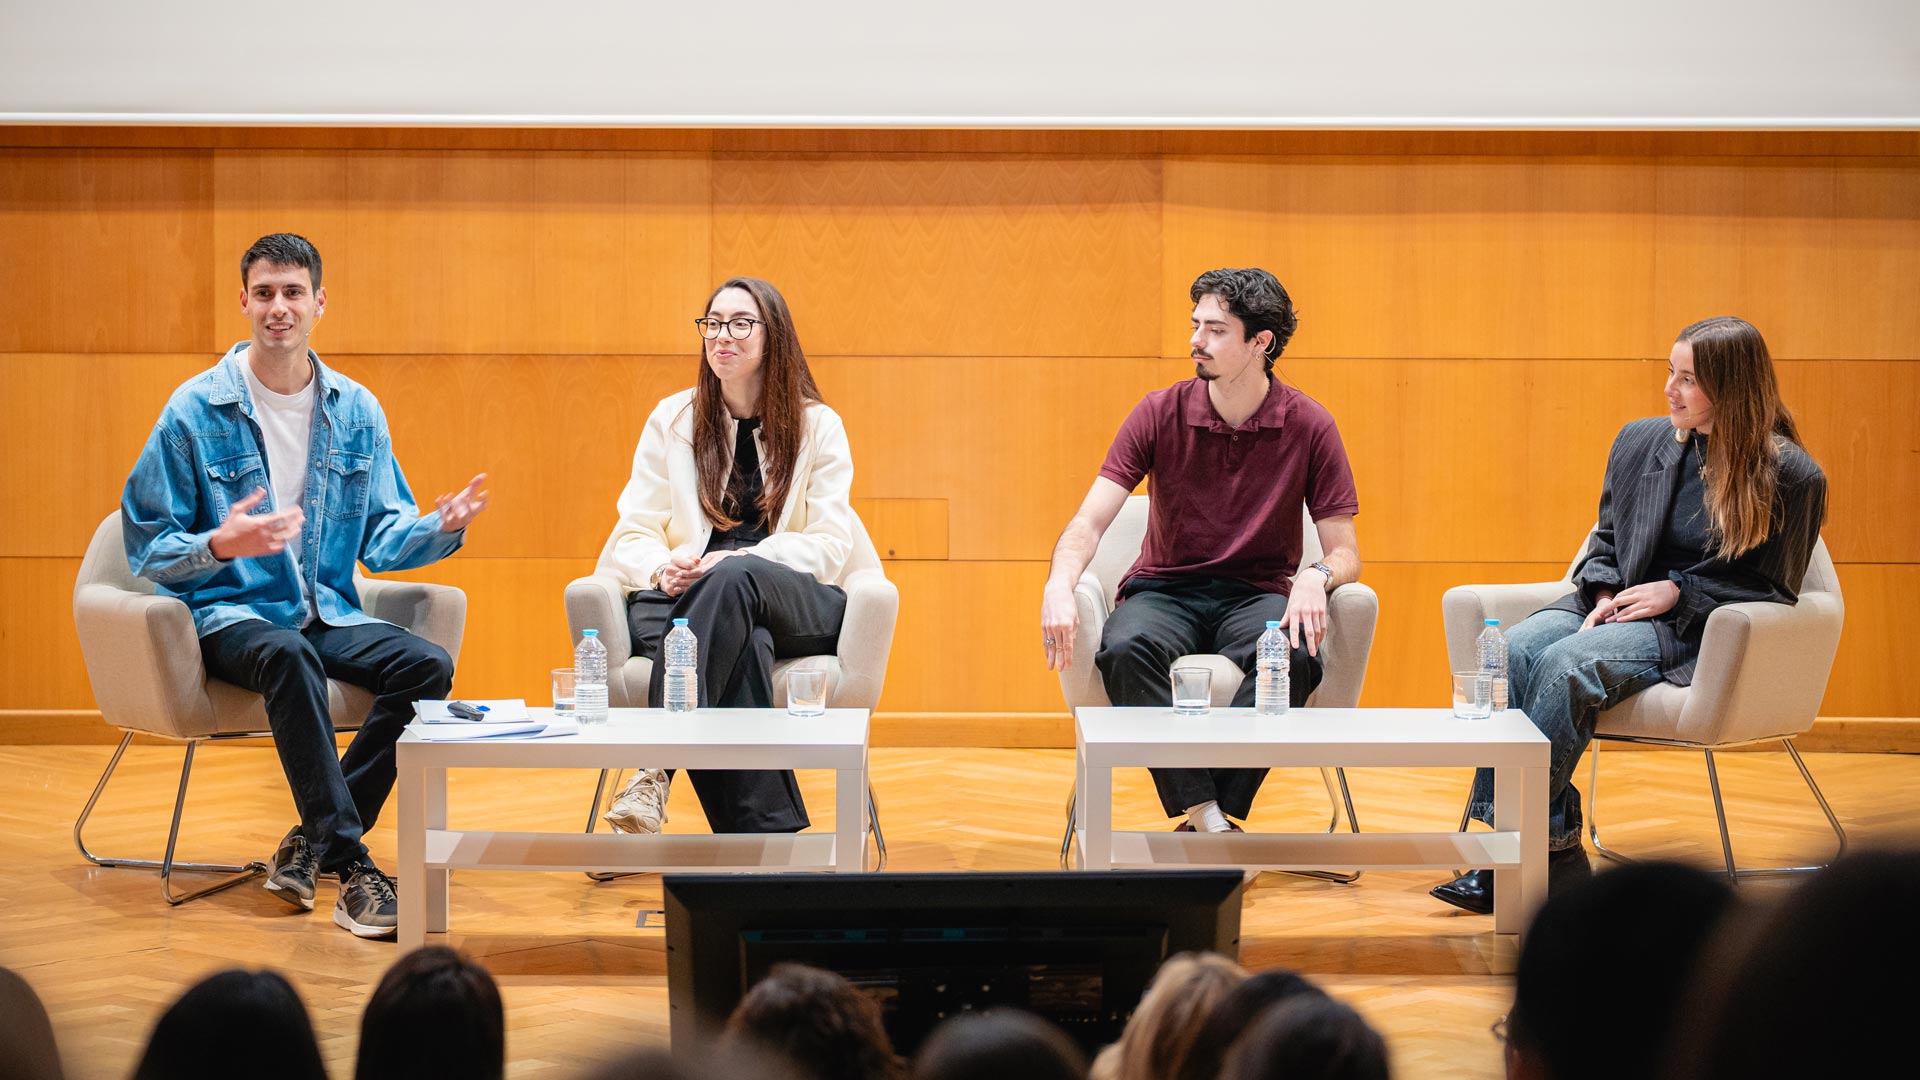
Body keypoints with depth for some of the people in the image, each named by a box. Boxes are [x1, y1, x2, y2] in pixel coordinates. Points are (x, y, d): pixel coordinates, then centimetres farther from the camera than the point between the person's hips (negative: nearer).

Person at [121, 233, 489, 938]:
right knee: (289, 657, -39)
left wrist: (441, 528, -9)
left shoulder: (356, 411, 9)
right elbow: (146, 548, -4)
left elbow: (382, 538, 12)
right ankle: (350, 864, -38)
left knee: (427, 665, -23)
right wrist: (221, 545, -24)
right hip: (228, 615, -4)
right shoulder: (196, 410, -4)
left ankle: (312, 843, -14)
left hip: (327, 613, 5)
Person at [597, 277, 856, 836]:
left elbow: (829, 547, 0)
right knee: (743, 646, -38)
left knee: (737, 578, -39)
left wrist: (738, 561, -18)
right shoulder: (672, 419, 14)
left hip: (796, 603, -1)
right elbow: (632, 535, 9)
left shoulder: (818, 426, 9)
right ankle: (767, 829, -48)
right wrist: (662, 568, -17)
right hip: (686, 599, 1)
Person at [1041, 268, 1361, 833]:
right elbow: (1090, 521, -6)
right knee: (1124, 649, -36)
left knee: (1294, 658, -37)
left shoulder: (1309, 426, -3)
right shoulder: (1161, 414, -2)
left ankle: (1210, 817, -34)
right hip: (1164, 590, 1)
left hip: (1257, 593, -1)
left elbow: (1345, 553, 0)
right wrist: (1059, 586, -29)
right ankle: (1205, 814, -38)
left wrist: (1316, 576, -26)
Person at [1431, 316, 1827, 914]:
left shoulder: (1792, 477, -5)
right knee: (1514, 650, -27)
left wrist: (1677, 592, -12)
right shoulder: (1639, 441, 11)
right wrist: (1603, 594, 0)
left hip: (1694, 629, -5)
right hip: (1614, 605, 6)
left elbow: (1772, 589, -2)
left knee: (1567, 664, -33)